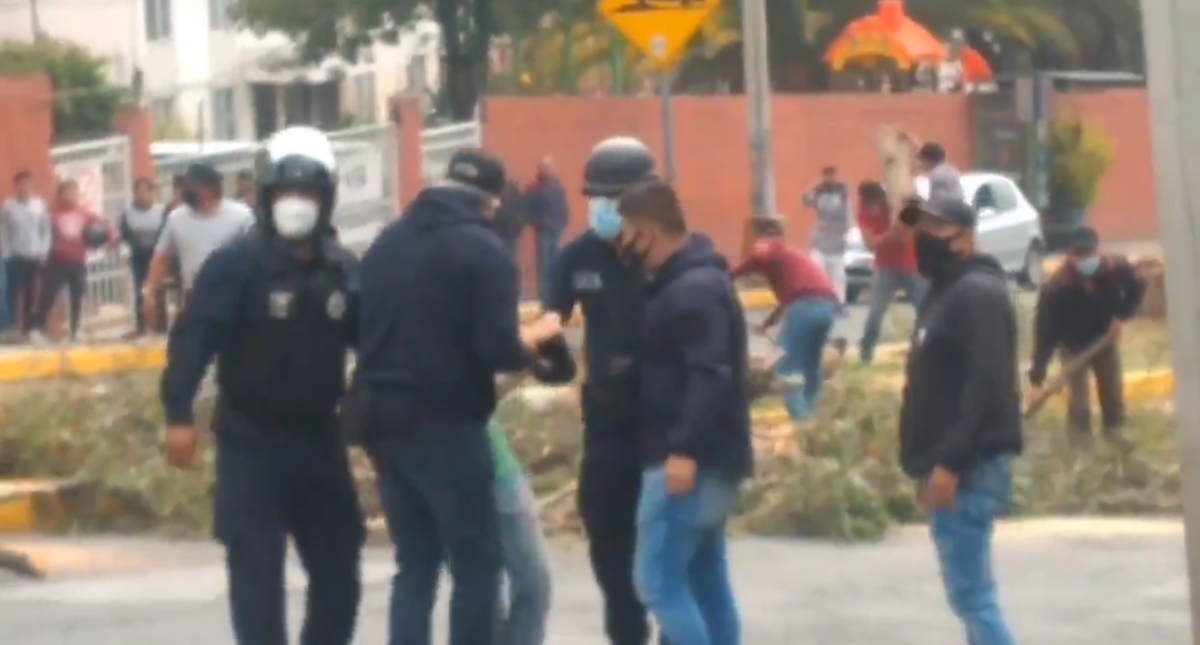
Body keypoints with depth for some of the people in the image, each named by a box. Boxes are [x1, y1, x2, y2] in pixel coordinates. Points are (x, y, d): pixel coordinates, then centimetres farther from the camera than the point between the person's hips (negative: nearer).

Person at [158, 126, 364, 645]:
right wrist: (179, 415, -29)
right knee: (257, 577, -4)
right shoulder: (235, 265, -10)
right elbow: (192, 339, -18)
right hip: (252, 443, -5)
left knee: (339, 575, 11)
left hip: (319, 440, 5)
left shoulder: (343, 270, 5)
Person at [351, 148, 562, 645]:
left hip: (380, 418, 7)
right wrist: (532, 339, 4)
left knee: (415, 563, 13)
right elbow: (500, 352, -15)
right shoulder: (483, 250, -9)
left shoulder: (386, 242, 11)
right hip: (444, 424, -6)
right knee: (477, 564, 4)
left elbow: (360, 329, 15)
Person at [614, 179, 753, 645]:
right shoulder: (689, 282, 16)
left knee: (657, 579, -10)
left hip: (690, 461, -11)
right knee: (706, 578, 12)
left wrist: (685, 449, -30)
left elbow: (709, 376, -26)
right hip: (707, 458, 11)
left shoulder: (695, 290, -17)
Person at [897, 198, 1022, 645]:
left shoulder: (978, 293, -13)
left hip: (967, 468, -10)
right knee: (971, 592, 13)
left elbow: (986, 383, -23)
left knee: (970, 594, -10)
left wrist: (950, 462, -26)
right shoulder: (945, 292, 19)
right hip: (952, 466, 10)